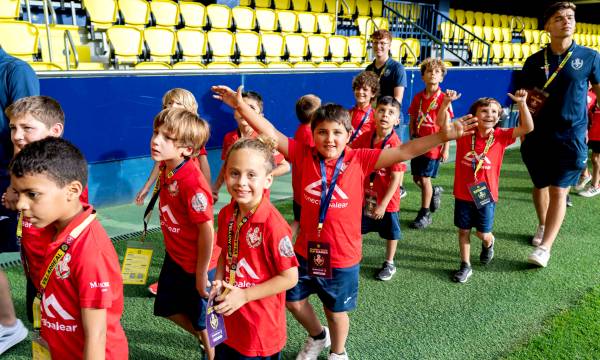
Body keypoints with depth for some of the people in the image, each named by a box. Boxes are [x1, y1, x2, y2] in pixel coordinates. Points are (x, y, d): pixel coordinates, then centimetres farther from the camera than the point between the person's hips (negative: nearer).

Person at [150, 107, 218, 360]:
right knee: (168, 308, 24)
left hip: (195, 265, -8)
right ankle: (202, 338, 48)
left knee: (201, 319, 14)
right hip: (174, 257, 8)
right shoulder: (166, 168, -6)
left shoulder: (192, 183, -32)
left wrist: (201, 274, -17)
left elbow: (206, 230, -26)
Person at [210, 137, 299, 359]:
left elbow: (289, 278, -20)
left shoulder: (273, 225, -25)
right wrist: (219, 281, -4)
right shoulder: (226, 214, -4)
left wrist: (244, 295, -19)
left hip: (261, 326, -6)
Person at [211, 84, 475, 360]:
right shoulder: (304, 156, -10)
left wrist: (444, 135, -29)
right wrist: (240, 105, -23)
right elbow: (271, 134, -14)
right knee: (293, 300, 21)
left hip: (342, 255, -2)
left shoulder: (360, 160, -14)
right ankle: (318, 337, 53)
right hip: (306, 249, 3)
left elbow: (403, 152, -19)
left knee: (336, 311, 18)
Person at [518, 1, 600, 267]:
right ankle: (542, 226, 39)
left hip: (571, 136, -2)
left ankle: (545, 247, -3)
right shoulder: (535, 61, 2)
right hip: (538, 136, 3)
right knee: (540, 186, 16)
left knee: (559, 191, -5)